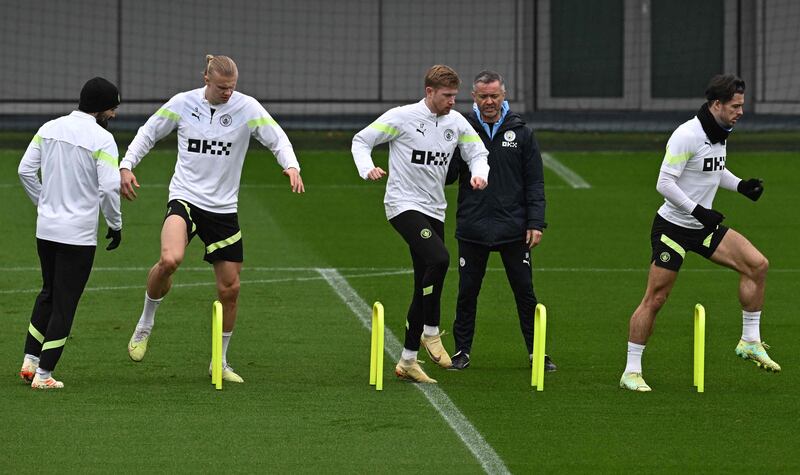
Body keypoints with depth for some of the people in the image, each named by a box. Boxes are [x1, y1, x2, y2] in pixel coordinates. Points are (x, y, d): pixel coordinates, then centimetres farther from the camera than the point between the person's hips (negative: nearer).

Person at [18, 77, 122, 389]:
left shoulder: (50, 129, 4)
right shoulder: (102, 139, -14)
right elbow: (109, 187, -19)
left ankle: (30, 361, 18)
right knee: (65, 303, 2)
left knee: (48, 293, 22)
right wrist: (115, 225, -4)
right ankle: (43, 374, 3)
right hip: (79, 234, -6)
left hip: (46, 228, 6)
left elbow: (25, 170, 5)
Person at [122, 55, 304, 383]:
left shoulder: (247, 107, -4)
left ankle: (220, 362, 22)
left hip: (223, 208, 2)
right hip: (185, 199, -2)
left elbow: (276, 138, -3)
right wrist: (127, 165, -4)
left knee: (230, 288, 4)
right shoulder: (182, 103, -3)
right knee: (170, 260, -30)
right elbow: (148, 133, 8)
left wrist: (291, 165, -23)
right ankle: (145, 324, -4)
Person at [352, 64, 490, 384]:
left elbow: (476, 151, 19)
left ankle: (407, 361, 15)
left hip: (434, 211, 7)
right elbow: (362, 140, -2)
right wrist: (367, 168, -20)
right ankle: (431, 332, -14)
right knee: (438, 259, -30)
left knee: (425, 289, 6)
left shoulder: (456, 122, 7)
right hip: (404, 205, -7)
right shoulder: (402, 117, -9)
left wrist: (479, 173, -3)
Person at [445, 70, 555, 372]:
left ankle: (536, 351, 12)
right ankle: (462, 351, 16)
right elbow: (448, 176, 1)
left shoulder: (521, 133, 4)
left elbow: (535, 182, 4)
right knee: (467, 292, 6)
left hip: (513, 230, 0)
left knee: (525, 291, 3)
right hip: (472, 228, 0)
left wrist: (536, 223, -4)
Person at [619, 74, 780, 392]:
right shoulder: (687, 136, -21)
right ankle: (631, 371, 3)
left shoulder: (719, 133, 6)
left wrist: (740, 185, 6)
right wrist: (698, 210, -27)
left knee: (757, 264, -4)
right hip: (673, 227, -8)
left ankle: (750, 342, 6)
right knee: (655, 298, -6)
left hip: (703, 226, 8)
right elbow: (664, 183, -23)